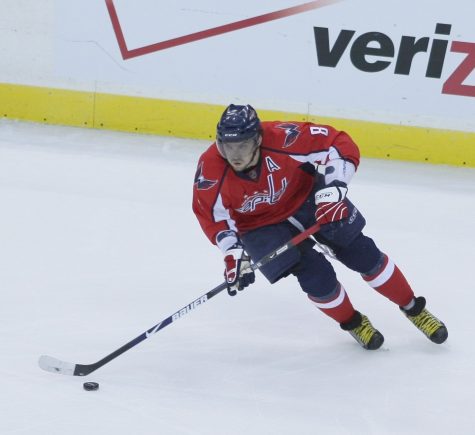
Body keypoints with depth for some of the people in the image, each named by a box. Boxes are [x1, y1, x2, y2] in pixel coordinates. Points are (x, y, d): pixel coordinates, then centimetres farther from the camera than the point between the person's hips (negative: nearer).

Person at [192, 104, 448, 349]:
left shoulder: (283, 138, -34)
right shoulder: (210, 170, -28)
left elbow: (340, 145, -25)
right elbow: (211, 215, -12)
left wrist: (332, 189, -32)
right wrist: (233, 253, -20)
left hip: (307, 199, 0)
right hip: (261, 224, 0)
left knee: (362, 254, 0)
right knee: (316, 276, -13)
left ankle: (413, 309, 23)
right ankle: (352, 323, 18)